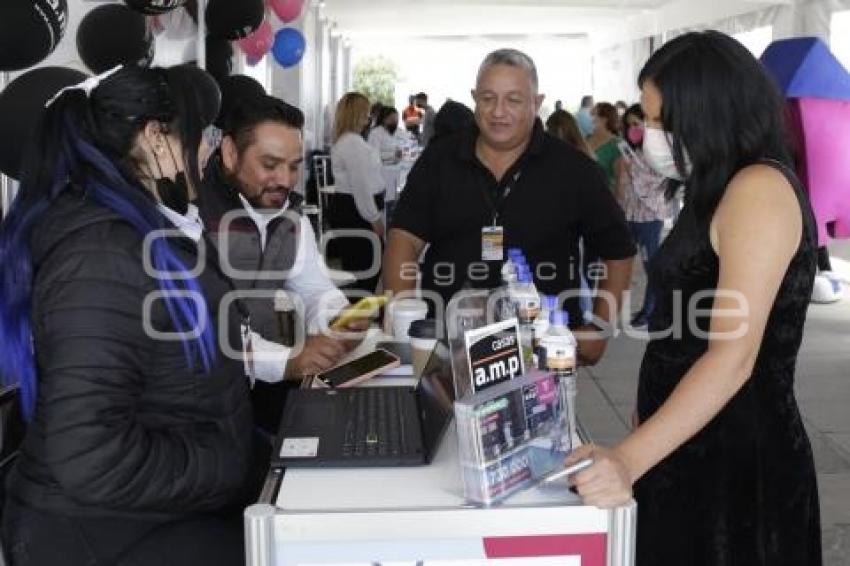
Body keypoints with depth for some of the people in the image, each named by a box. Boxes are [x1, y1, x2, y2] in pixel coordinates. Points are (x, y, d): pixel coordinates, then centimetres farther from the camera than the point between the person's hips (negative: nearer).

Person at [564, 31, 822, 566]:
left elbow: (733, 357, -26)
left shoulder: (759, 188, -17)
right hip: (690, 445, 9)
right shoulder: (720, 191, 14)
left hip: (737, 453, -9)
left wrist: (630, 459, -33)